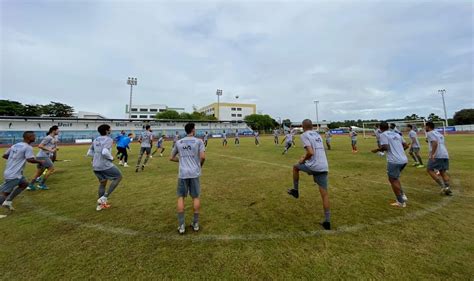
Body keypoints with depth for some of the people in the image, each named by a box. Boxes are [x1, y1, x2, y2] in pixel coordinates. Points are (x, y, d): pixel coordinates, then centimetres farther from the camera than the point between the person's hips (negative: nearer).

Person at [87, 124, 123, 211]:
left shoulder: (95, 140, 11)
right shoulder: (109, 139, -13)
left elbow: (89, 153, 16)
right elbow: (105, 152, -27)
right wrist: (111, 158, -11)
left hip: (95, 166, 8)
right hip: (105, 165, -8)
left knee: (102, 182, 22)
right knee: (118, 177, 10)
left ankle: (100, 205, 31)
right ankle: (104, 197, 3)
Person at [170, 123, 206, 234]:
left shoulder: (178, 142, 9)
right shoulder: (198, 141, -2)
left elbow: (171, 158, 15)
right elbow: (203, 157, -12)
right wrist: (200, 165, 7)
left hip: (182, 174, 2)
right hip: (194, 173, -2)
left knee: (181, 197, 11)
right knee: (196, 197, 11)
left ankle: (181, 226, 14)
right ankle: (196, 224, 21)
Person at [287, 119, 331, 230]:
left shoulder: (304, 135, -5)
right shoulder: (318, 135, 18)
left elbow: (310, 153, -16)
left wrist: (303, 160, 0)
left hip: (313, 167, -6)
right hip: (324, 167, 7)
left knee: (296, 166, 23)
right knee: (325, 194, 10)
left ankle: (295, 190, 31)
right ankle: (327, 221, 14)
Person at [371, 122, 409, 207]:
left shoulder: (383, 134, -5)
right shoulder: (397, 134, 16)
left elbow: (385, 147, -17)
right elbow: (406, 146, 19)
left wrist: (377, 150, -1)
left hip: (394, 161, -7)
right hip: (404, 160, 8)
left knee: (393, 180, 7)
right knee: (395, 178, 25)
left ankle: (401, 202, 12)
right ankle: (403, 195, 21)